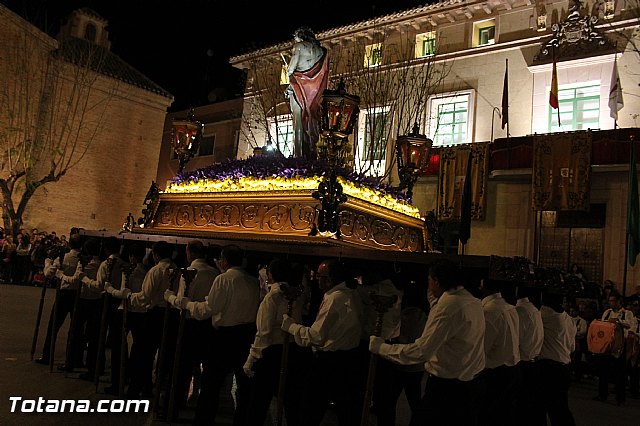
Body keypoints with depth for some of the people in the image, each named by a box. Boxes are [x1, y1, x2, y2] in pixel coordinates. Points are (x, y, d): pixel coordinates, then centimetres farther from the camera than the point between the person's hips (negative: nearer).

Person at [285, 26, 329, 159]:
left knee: (299, 122, -7)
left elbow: (290, 69, -3)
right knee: (311, 122, 3)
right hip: (314, 92, 5)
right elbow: (323, 73, 12)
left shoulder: (299, 46, 2)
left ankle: (299, 155, -12)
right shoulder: (320, 50, 17)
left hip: (299, 87, -5)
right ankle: (311, 156, -1)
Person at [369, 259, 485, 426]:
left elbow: (422, 351, -25)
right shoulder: (475, 302, 5)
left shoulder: (447, 306, -21)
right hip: (473, 385, 9)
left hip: (446, 388, -9)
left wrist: (381, 347, -16)